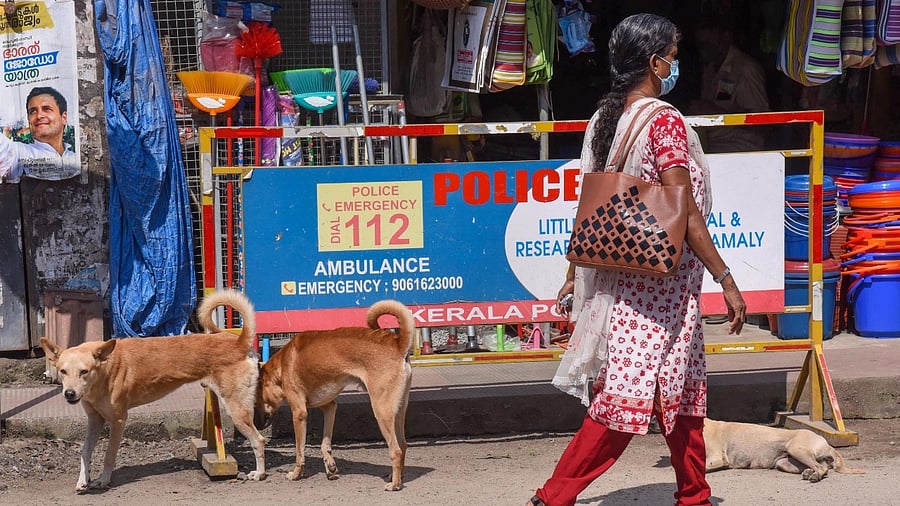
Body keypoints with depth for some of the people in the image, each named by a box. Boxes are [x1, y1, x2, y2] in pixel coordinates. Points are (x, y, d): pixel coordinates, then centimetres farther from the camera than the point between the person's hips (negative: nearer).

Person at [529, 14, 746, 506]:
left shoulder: (602, 119, 6)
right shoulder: (664, 121, -16)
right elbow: (684, 213, -19)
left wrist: (574, 272, 18)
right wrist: (727, 280, -15)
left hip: (618, 271, 9)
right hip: (662, 279, -9)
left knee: (684, 385, 18)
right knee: (630, 392, -5)